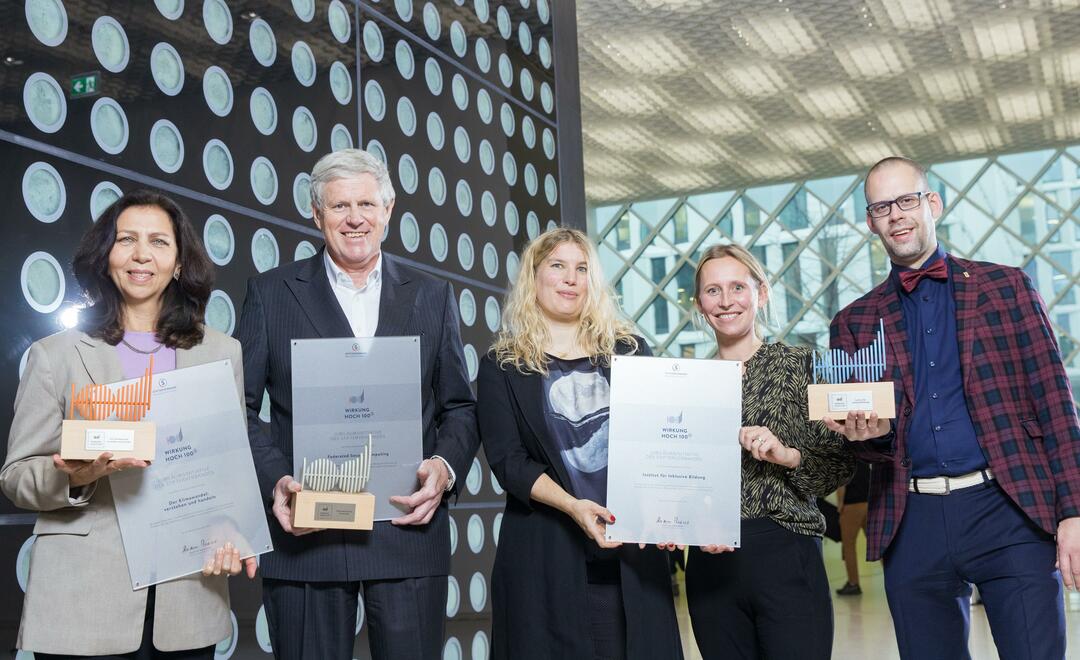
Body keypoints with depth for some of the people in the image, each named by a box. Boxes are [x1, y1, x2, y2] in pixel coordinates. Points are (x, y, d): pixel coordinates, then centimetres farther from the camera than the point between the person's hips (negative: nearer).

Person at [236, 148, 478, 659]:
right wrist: (275, 480, -12)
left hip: (408, 528, 1)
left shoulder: (432, 296, 12)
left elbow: (459, 407, 12)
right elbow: (240, 406, 4)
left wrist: (445, 467, -7)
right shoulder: (271, 293, 7)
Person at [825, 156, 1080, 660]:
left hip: (1009, 508, -2)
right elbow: (859, 432, 12)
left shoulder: (1005, 287, 9)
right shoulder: (855, 322, 12)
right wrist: (867, 434, -13)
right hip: (912, 521, 2)